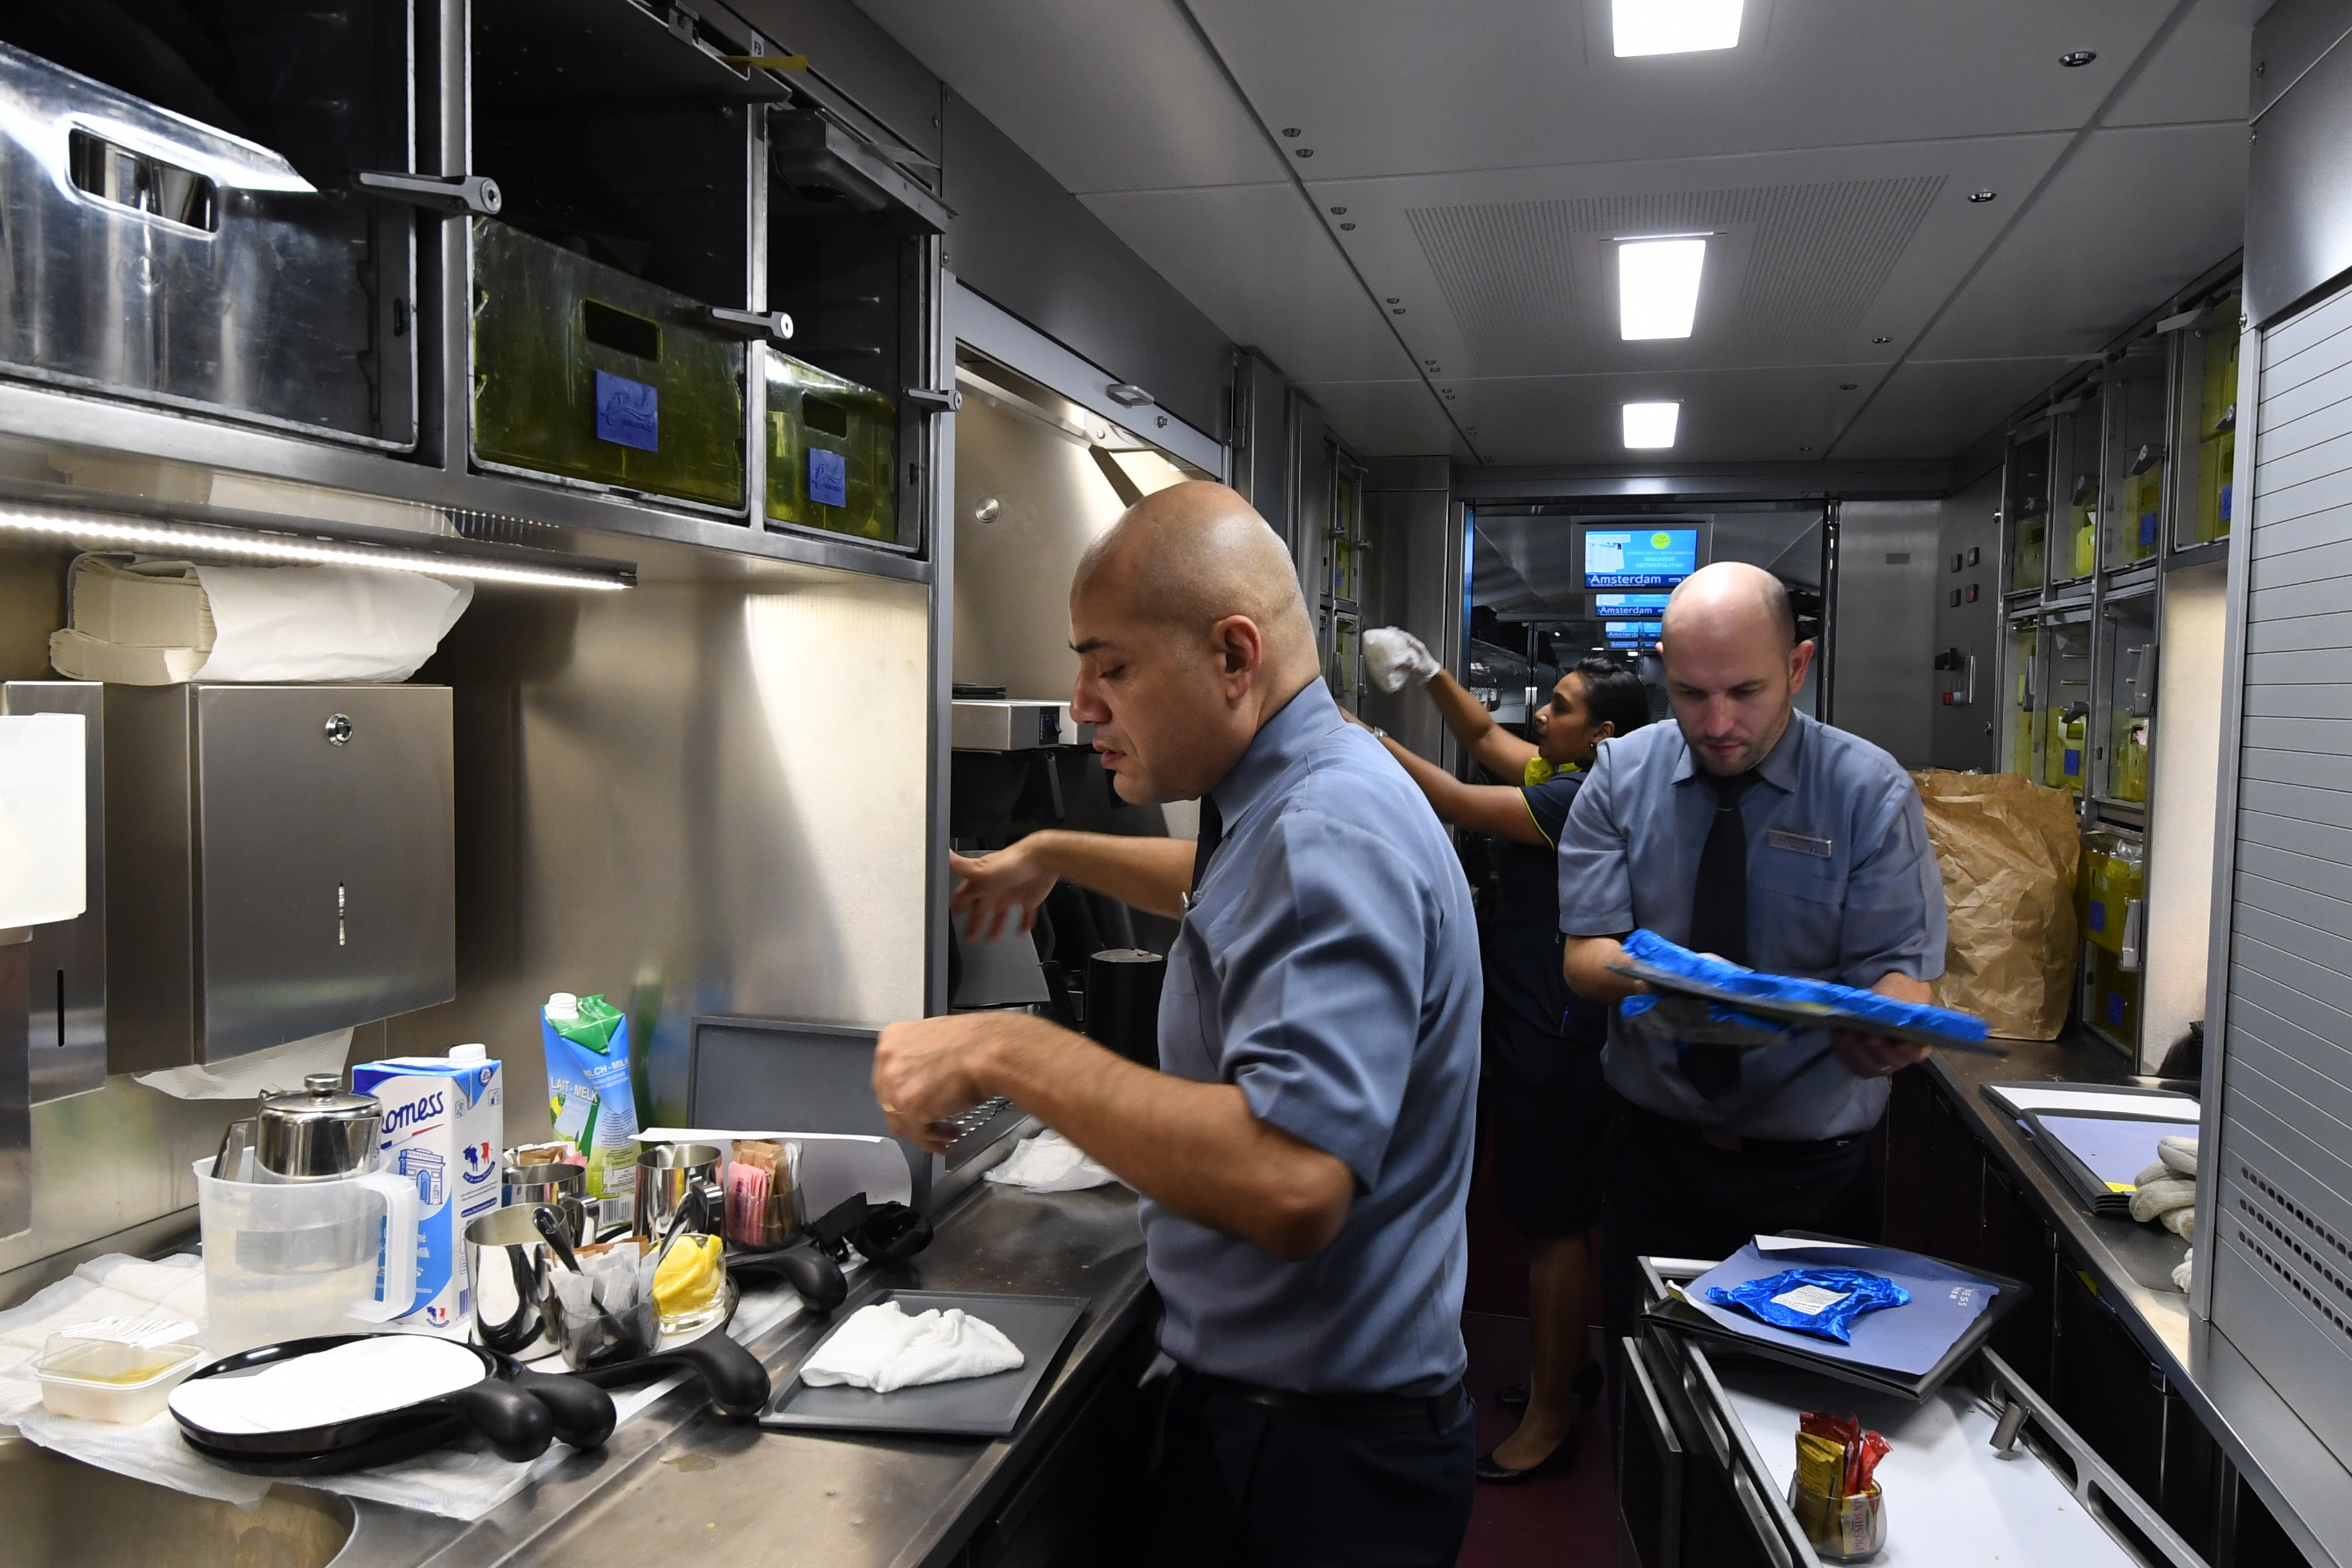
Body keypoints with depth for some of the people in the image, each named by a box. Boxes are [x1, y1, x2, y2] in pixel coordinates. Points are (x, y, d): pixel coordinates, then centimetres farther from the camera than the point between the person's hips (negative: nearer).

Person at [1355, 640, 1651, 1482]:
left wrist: (1361, 738, -22)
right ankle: (1571, 1364, 39)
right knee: (1558, 1220, 22)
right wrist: (1434, 678, 3)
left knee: (1553, 1227, 0)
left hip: (1555, 1047, -10)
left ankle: (1549, 1420, 11)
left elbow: (1458, 803, -26)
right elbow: (1486, 738, 19)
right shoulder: (1565, 781, 8)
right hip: (1532, 1031, 10)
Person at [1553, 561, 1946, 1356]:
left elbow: (1898, 970, -12)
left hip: (1812, 1169, -1)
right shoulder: (1621, 777, -2)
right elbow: (1584, 955, -8)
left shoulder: (1872, 791, -7)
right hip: (1655, 1150, 2)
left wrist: (1886, 1029, -36)